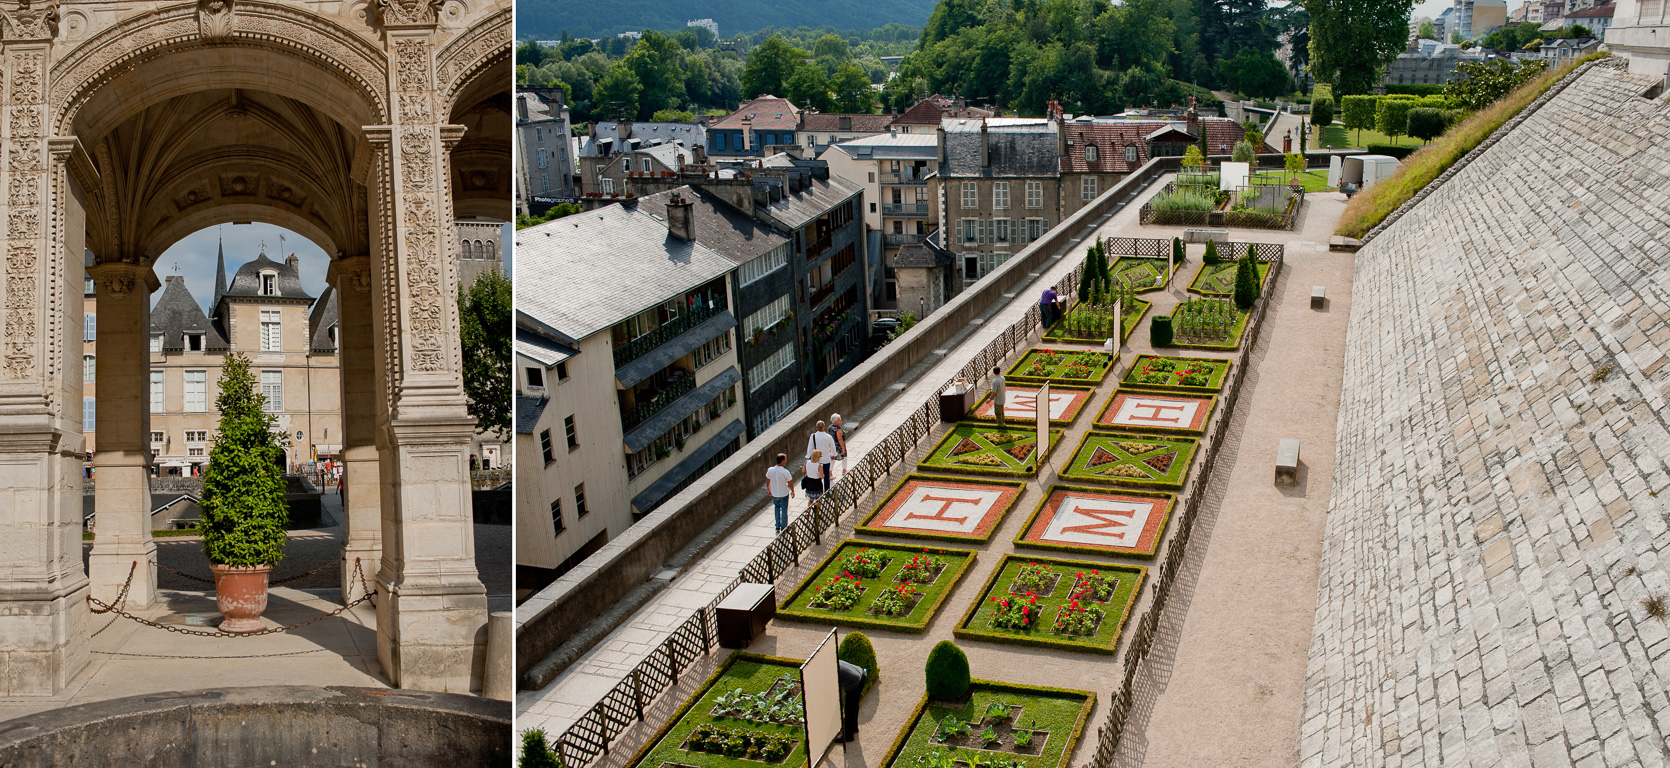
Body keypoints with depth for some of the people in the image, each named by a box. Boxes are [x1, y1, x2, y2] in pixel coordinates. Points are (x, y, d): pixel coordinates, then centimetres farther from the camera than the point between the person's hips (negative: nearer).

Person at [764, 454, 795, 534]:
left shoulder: (770, 470, -13)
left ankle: (777, 526, 24)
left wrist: (768, 489, 20)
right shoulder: (785, 472, -24)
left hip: (774, 494, 4)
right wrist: (792, 491, 4)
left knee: (776, 507, 28)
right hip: (784, 494, -4)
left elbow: (767, 481, 1)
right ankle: (784, 529, 24)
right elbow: (790, 483, -14)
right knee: (784, 510, 14)